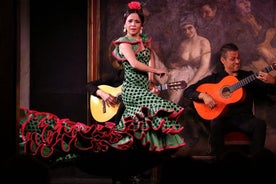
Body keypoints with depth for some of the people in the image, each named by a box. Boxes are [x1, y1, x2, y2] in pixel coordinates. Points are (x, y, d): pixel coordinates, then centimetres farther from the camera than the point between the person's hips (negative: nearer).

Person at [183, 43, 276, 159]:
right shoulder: (214, 78, 10)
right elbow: (187, 92, 6)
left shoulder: (249, 76, 13)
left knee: (260, 124, -30)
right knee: (215, 124, -35)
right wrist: (203, 95, -15)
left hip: (244, 118, 1)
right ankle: (218, 158, -19)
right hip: (223, 118, -1)